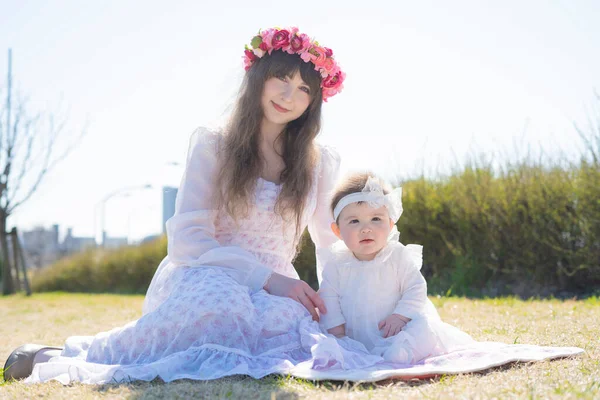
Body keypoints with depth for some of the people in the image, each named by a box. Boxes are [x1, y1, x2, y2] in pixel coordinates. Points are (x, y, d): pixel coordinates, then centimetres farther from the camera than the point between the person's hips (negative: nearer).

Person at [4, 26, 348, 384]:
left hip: (274, 292, 3)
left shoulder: (320, 163, 11)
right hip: (204, 278, -3)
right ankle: (59, 357, -21)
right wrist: (269, 278, -20)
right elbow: (188, 239, -8)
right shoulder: (213, 145, 1)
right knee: (216, 296, -41)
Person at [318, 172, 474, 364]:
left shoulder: (399, 256, -5)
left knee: (423, 327, -28)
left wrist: (400, 316, -20)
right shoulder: (336, 262, -1)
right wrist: (336, 329, -11)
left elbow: (416, 290, -7)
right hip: (355, 337, 2)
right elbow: (328, 297, 0)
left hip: (393, 330, -2)